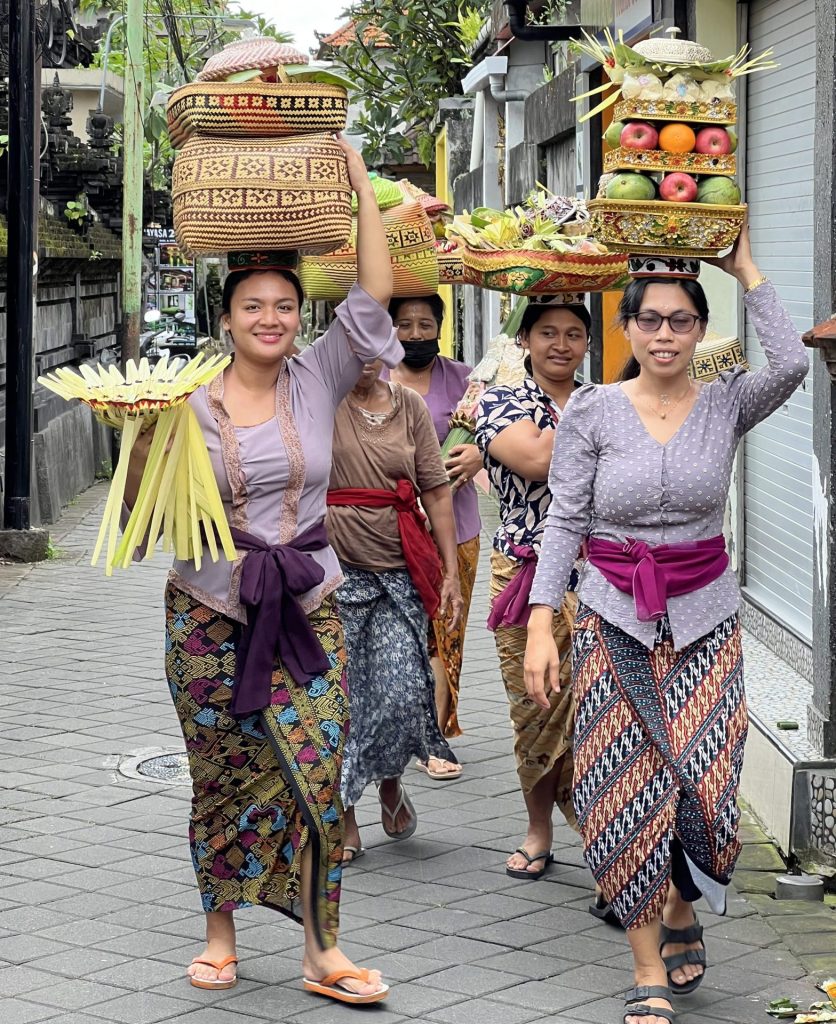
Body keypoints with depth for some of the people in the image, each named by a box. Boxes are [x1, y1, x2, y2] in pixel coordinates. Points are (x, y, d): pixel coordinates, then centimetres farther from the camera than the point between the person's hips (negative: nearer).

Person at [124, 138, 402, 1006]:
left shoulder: (317, 381, 3)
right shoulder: (192, 405, -1)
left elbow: (374, 293, -5)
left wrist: (359, 182, -6)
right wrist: (140, 442, -18)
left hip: (306, 606, 1)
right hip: (211, 610, 0)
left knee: (314, 775, -5)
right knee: (223, 778, 8)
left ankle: (322, 950, 1)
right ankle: (219, 927, 25)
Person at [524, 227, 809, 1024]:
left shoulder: (725, 404, 0)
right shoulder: (592, 411, -2)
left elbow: (791, 364, -21)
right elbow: (565, 521, -3)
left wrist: (745, 270, -12)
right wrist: (540, 624, -10)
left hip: (704, 622, 1)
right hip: (615, 620, -1)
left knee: (703, 784, -4)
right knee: (626, 790, -2)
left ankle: (682, 911, 28)